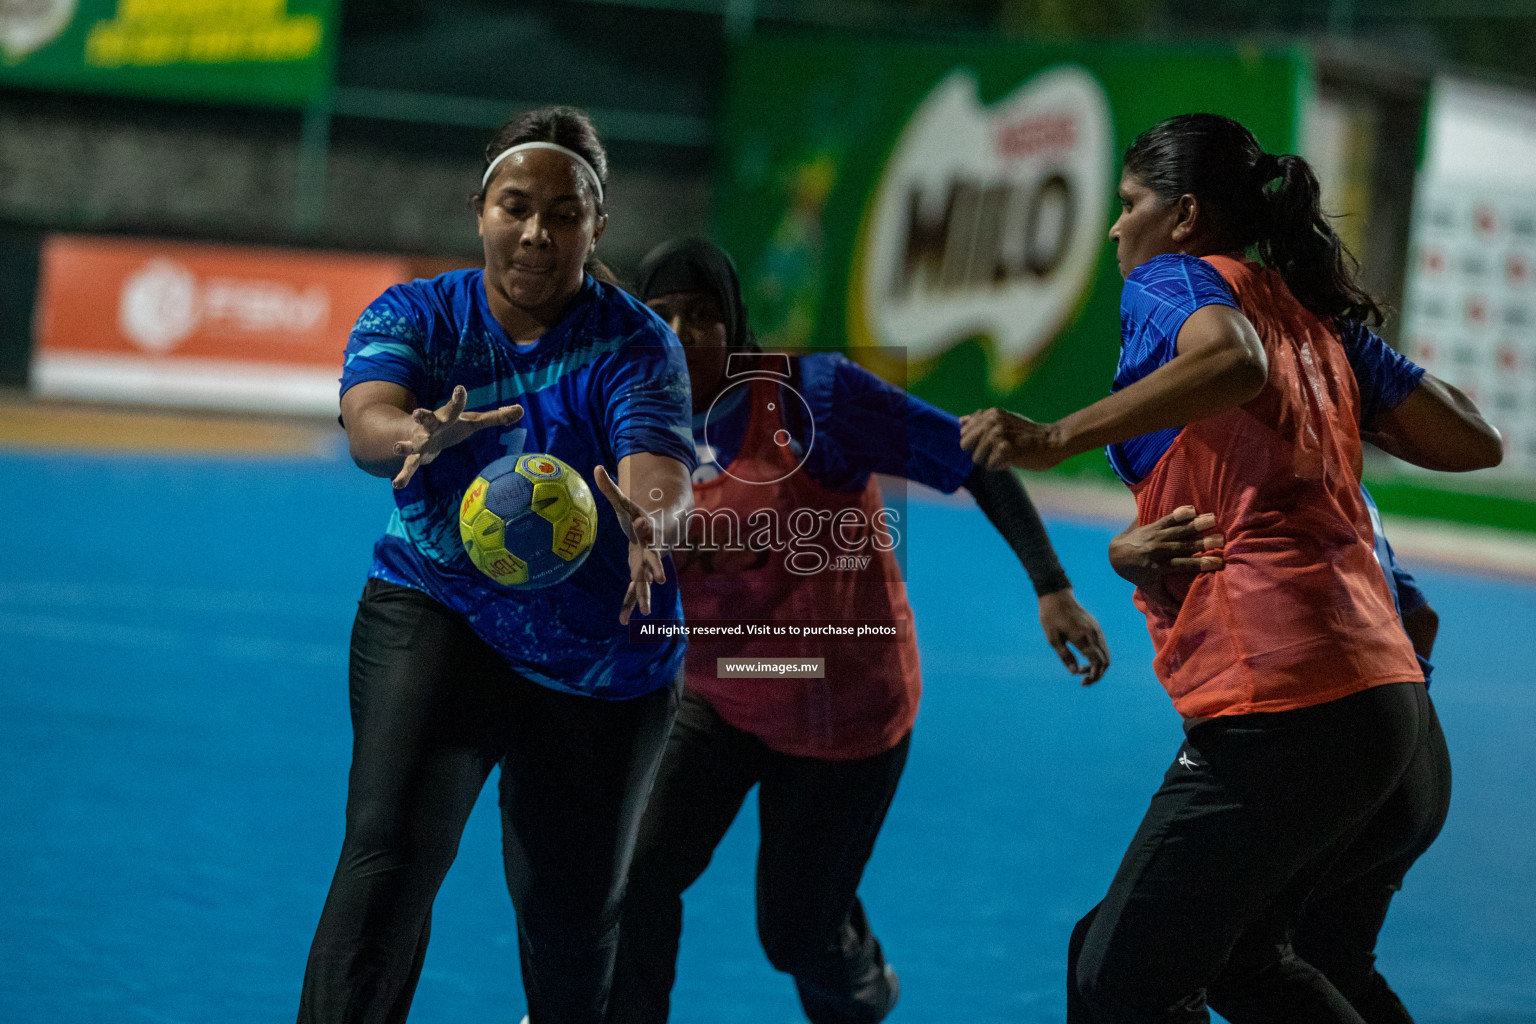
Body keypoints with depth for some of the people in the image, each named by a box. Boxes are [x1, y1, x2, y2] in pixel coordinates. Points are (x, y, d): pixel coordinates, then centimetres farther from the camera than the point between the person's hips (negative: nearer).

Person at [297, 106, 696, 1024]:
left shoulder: (636, 343, -9)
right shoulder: (414, 317, -5)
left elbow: (659, 466, -27)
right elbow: (367, 418, -25)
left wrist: (648, 518, -52)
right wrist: (417, 436, -50)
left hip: (603, 665, 0)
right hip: (437, 620, 0)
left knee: (572, 913, 12)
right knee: (390, 851, -23)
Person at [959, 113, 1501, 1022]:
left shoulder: (1169, 279, -2)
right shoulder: (1314, 316, 19)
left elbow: (1235, 363, -26)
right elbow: (1478, 443, 19)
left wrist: (1056, 439, -30)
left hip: (1279, 706, -9)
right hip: (1385, 690, 9)